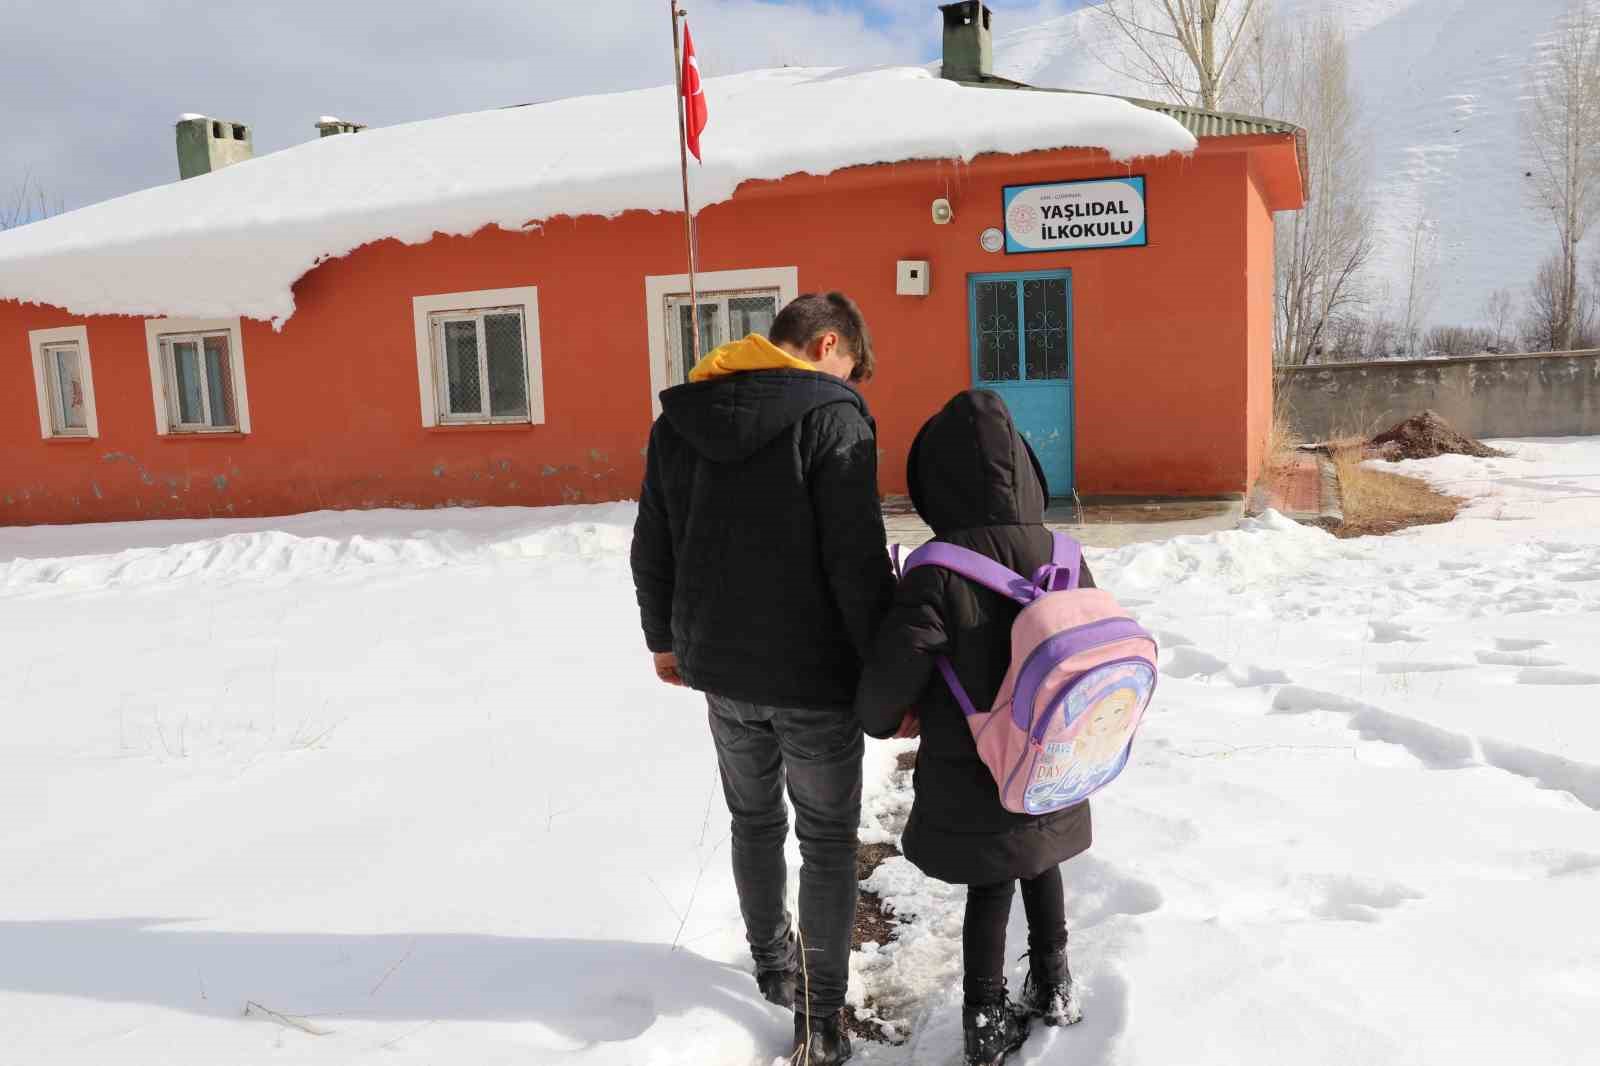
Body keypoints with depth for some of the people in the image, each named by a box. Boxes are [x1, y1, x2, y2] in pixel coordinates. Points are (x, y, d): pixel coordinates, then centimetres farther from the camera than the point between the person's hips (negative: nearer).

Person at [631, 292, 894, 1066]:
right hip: (814, 673, -5)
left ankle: (774, 966, 41)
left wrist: (665, 639, 23)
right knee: (827, 838, 10)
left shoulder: (678, 417, 5)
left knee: (754, 821, 24)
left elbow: (652, 546, 10)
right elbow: (858, 562, -18)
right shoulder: (831, 414, -14)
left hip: (720, 665, 5)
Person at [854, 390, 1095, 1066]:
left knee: (989, 886, 15)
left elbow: (893, 667, -24)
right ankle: (1052, 986, 40)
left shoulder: (939, 568, -23)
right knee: (1041, 864, 26)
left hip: (968, 774, -3)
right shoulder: (1060, 554, -8)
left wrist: (884, 720, -2)